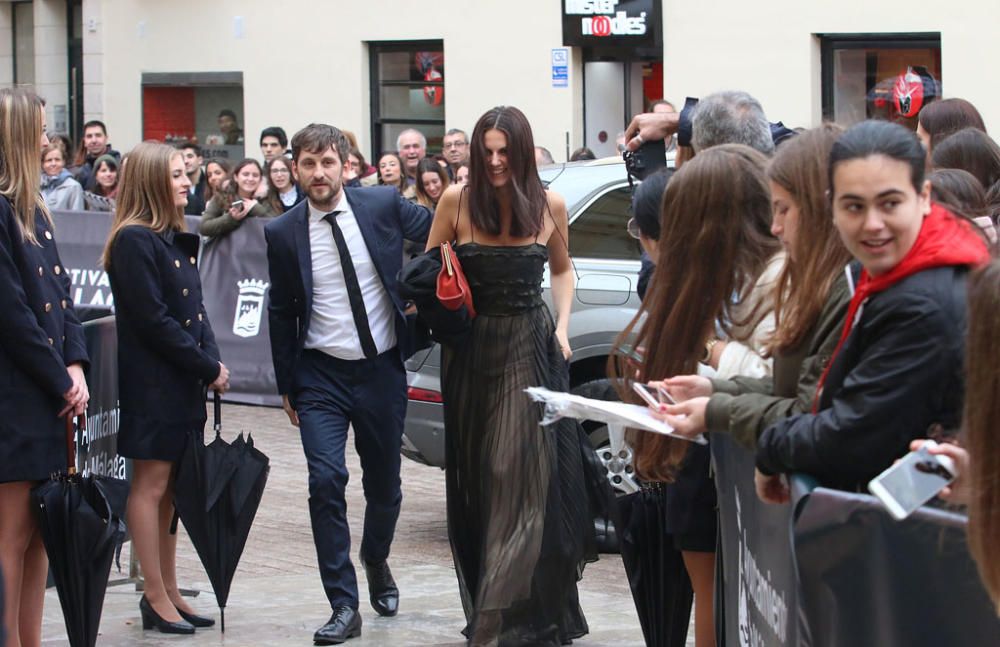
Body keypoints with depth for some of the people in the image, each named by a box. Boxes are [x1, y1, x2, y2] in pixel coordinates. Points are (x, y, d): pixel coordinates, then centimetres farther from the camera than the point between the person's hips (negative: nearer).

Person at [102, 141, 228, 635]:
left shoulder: (176, 239, 15)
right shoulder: (134, 241, -13)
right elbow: (153, 320, -18)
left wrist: (211, 361, 0)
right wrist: (209, 367, -13)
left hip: (183, 385, 8)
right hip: (151, 385, -8)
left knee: (169, 488, 11)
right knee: (150, 485, -2)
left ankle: (168, 592, 17)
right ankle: (156, 599, 1)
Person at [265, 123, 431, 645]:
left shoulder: (383, 205, -4)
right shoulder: (283, 233, -2)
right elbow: (280, 313, 6)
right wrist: (287, 385, 8)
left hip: (382, 370, 1)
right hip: (322, 375, -1)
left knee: (384, 482, 13)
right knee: (326, 481, -14)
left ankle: (376, 562, 43)